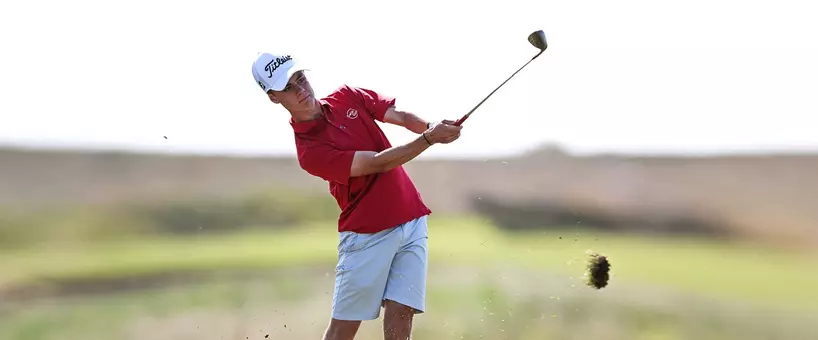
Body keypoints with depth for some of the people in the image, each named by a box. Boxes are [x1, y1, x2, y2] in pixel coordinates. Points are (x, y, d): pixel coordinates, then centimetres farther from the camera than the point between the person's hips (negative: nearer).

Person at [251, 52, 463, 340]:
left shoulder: (348, 96, 6)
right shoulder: (309, 151, -14)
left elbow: (404, 117, 3)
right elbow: (377, 163, -19)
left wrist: (433, 127, -18)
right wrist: (429, 138, -26)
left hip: (411, 222, 4)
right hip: (367, 234, -4)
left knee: (400, 313, -5)